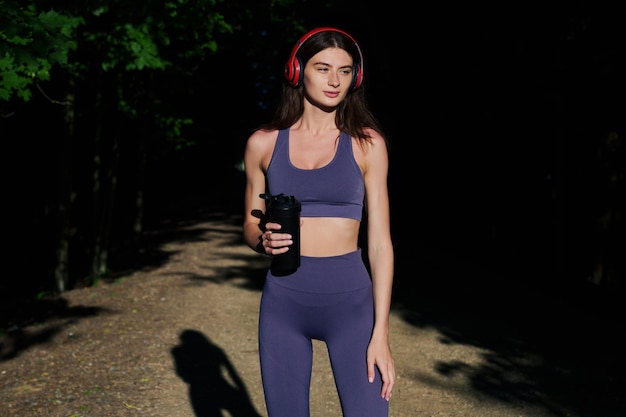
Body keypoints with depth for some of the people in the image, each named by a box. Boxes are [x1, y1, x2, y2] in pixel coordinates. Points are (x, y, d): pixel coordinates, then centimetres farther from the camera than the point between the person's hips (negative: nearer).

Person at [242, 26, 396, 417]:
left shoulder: (367, 143, -1)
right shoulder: (263, 143, 3)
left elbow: (380, 241, -3)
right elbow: (250, 226, 12)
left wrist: (381, 333, -9)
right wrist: (263, 240, -13)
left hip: (350, 300, -1)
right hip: (283, 301, 2)